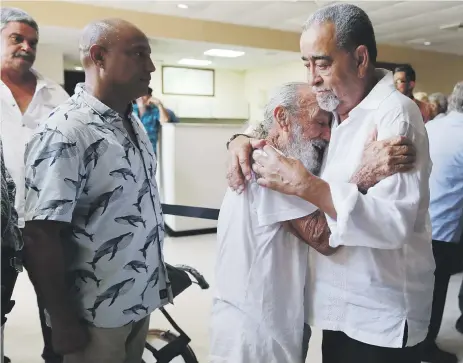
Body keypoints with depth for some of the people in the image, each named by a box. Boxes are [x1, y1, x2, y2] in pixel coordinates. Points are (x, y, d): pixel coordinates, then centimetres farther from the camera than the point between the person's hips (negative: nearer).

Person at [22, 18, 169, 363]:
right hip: (98, 315, -7)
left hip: (141, 299, 8)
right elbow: (40, 236, -22)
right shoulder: (65, 133, -21)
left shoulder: (132, 121, 5)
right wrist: (64, 322, -17)